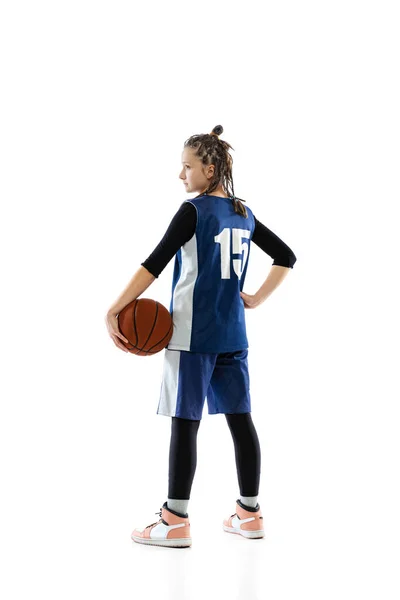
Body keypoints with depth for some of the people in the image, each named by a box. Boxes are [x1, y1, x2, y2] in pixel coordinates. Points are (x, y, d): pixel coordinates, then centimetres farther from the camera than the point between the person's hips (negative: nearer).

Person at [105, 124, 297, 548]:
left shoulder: (194, 211, -10)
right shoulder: (244, 214, 11)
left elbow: (155, 263, -16)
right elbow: (286, 257, 18)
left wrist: (114, 310, -15)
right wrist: (257, 299, 14)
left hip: (193, 334, -7)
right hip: (232, 335, 7)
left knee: (184, 421, -3)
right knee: (239, 417, 9)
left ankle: (175, 522, 1)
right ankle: (249, 513, 17)